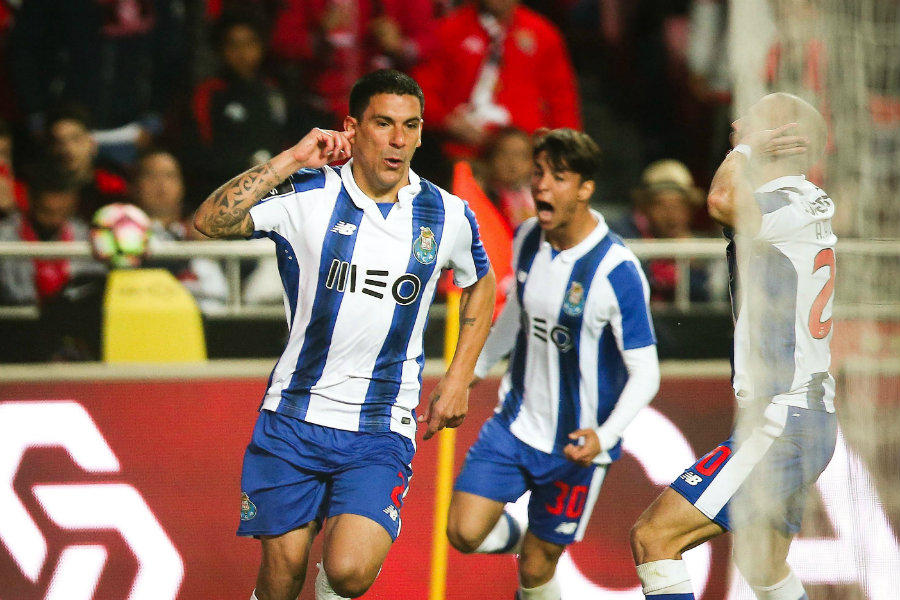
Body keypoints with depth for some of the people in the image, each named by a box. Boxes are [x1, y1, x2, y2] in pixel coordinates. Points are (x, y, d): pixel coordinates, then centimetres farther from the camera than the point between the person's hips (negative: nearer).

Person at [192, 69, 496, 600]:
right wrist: (291, 159, -22)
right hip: (294, 417, 0)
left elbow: (481, 283, 21)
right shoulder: (307, 194, -7)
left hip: (382, 431, 0)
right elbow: (210, 222, -20)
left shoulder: (448, 216, 0)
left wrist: (458, 379, 14)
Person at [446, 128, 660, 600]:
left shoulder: (616, 271, -22)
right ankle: (520, 537, 25)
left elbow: (645, 373, -18)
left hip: (576, 444, -5)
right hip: (516, 421, 5)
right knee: (464, 532, -10)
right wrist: (477, 366, 27)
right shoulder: (527, 239, -3)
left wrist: (604, 436, -33)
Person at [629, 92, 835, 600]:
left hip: (780, 424, -10)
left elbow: (724, 202, -38)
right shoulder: (815, 209, 13)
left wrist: (746, 148, -20)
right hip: (815, 422, 10)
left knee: (654, 537, -14)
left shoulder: (783, 208, -15)